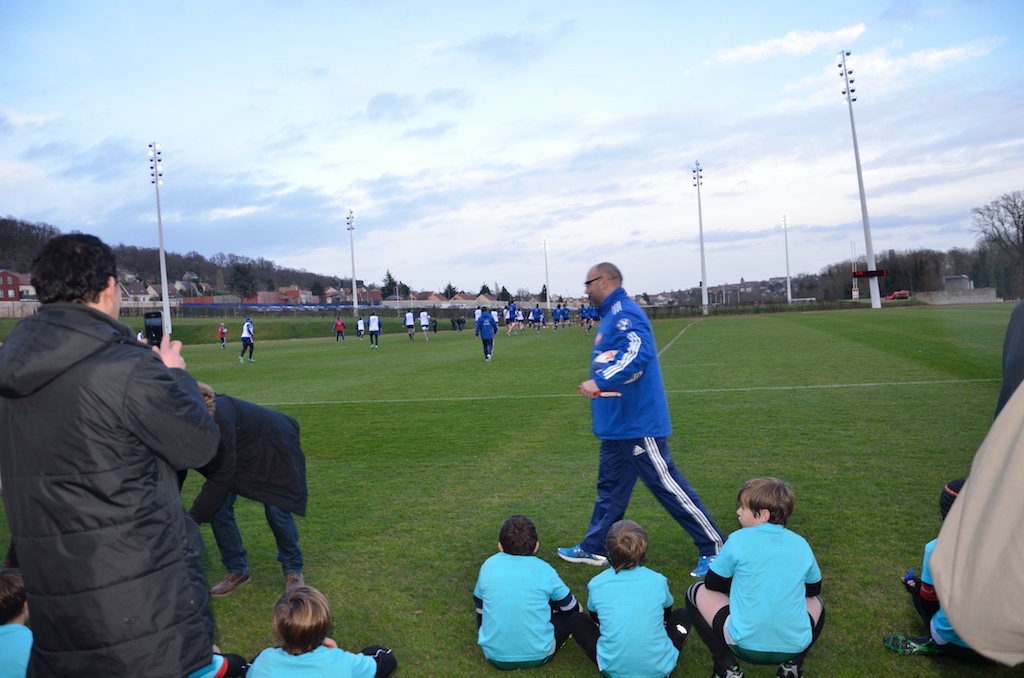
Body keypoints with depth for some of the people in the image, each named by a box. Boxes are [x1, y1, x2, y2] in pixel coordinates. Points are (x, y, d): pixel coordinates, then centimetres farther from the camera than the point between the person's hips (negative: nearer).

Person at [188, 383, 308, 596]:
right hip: (241, 450, 7)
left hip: (274, 446, -7)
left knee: (276, 508, -9)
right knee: (218, 507, -5)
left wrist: (191, 521, -30)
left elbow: (222, 477, -34)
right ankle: (237, 570, 12)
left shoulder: (218, 419, -40)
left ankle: (293, 569, 13)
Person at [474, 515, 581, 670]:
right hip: (538, 655, 0)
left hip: (495, 655, 0)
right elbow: (573, 608, 6)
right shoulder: (544, 570, -9)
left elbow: (478, 604, 11)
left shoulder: (489, 565, -5)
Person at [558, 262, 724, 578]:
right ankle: (594, 548, 28)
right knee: (610, 487, 17)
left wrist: (598, 382, -33)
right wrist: (598, 384, 16)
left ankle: (714, 547, 12)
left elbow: (638, 355, -32)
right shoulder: (612, 315, 14)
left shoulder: (624, 313, -17)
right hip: (619, 424, 10)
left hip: (638, 424, -10)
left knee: (667, 485, -2)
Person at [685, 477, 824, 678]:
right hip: (795, 646, 4)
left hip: (745, 644, -4)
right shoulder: (801, 544, 4)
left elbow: (712, 584, 5)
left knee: (696, 592, 16)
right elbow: (814, 589, 21)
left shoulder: (738, 540, -7)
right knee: (816, 601, 34)